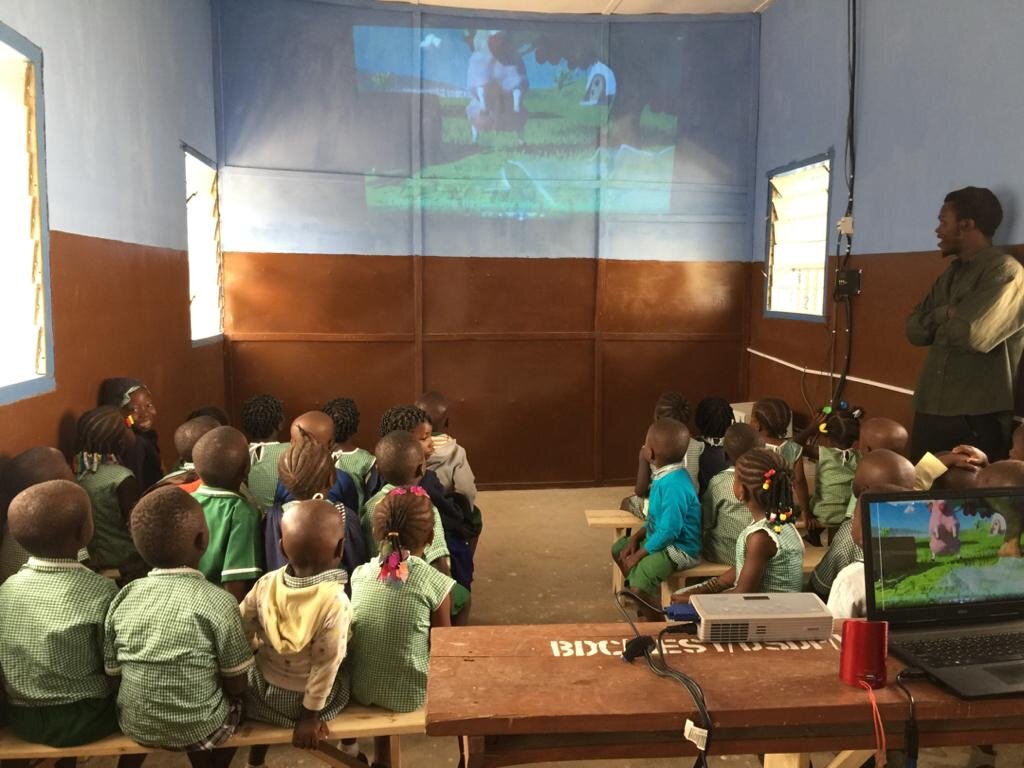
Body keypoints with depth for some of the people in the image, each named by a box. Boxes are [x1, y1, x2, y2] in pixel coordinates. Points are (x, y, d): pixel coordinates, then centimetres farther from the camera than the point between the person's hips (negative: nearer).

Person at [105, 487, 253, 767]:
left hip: (135, 728, 4)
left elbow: (112, 673, -1)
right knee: (237, 700, 27)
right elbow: (237, 686, -13)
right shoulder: (219, 603, -22)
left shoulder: (123, 598, -11)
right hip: (199, 731, -3)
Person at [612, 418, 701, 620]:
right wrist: (635, 538, 4)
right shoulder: (665, 475, 1)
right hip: (660, 536, 11)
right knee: (619, 548, 20)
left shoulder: (674, 486, -30)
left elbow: (669, 531, -28)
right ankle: (644, 604, 31)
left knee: (639, 578, -28)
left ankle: (656, 624, -2)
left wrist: (638, 555, -18)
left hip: (679, 548, -11)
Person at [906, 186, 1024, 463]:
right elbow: (914, 330, 8)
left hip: (976, 418, -7)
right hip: (930, 410, 7)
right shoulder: (950, 274, 15)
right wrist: (946, 315, -11)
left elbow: (973, 334, -24)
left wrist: (939, 325, -4)